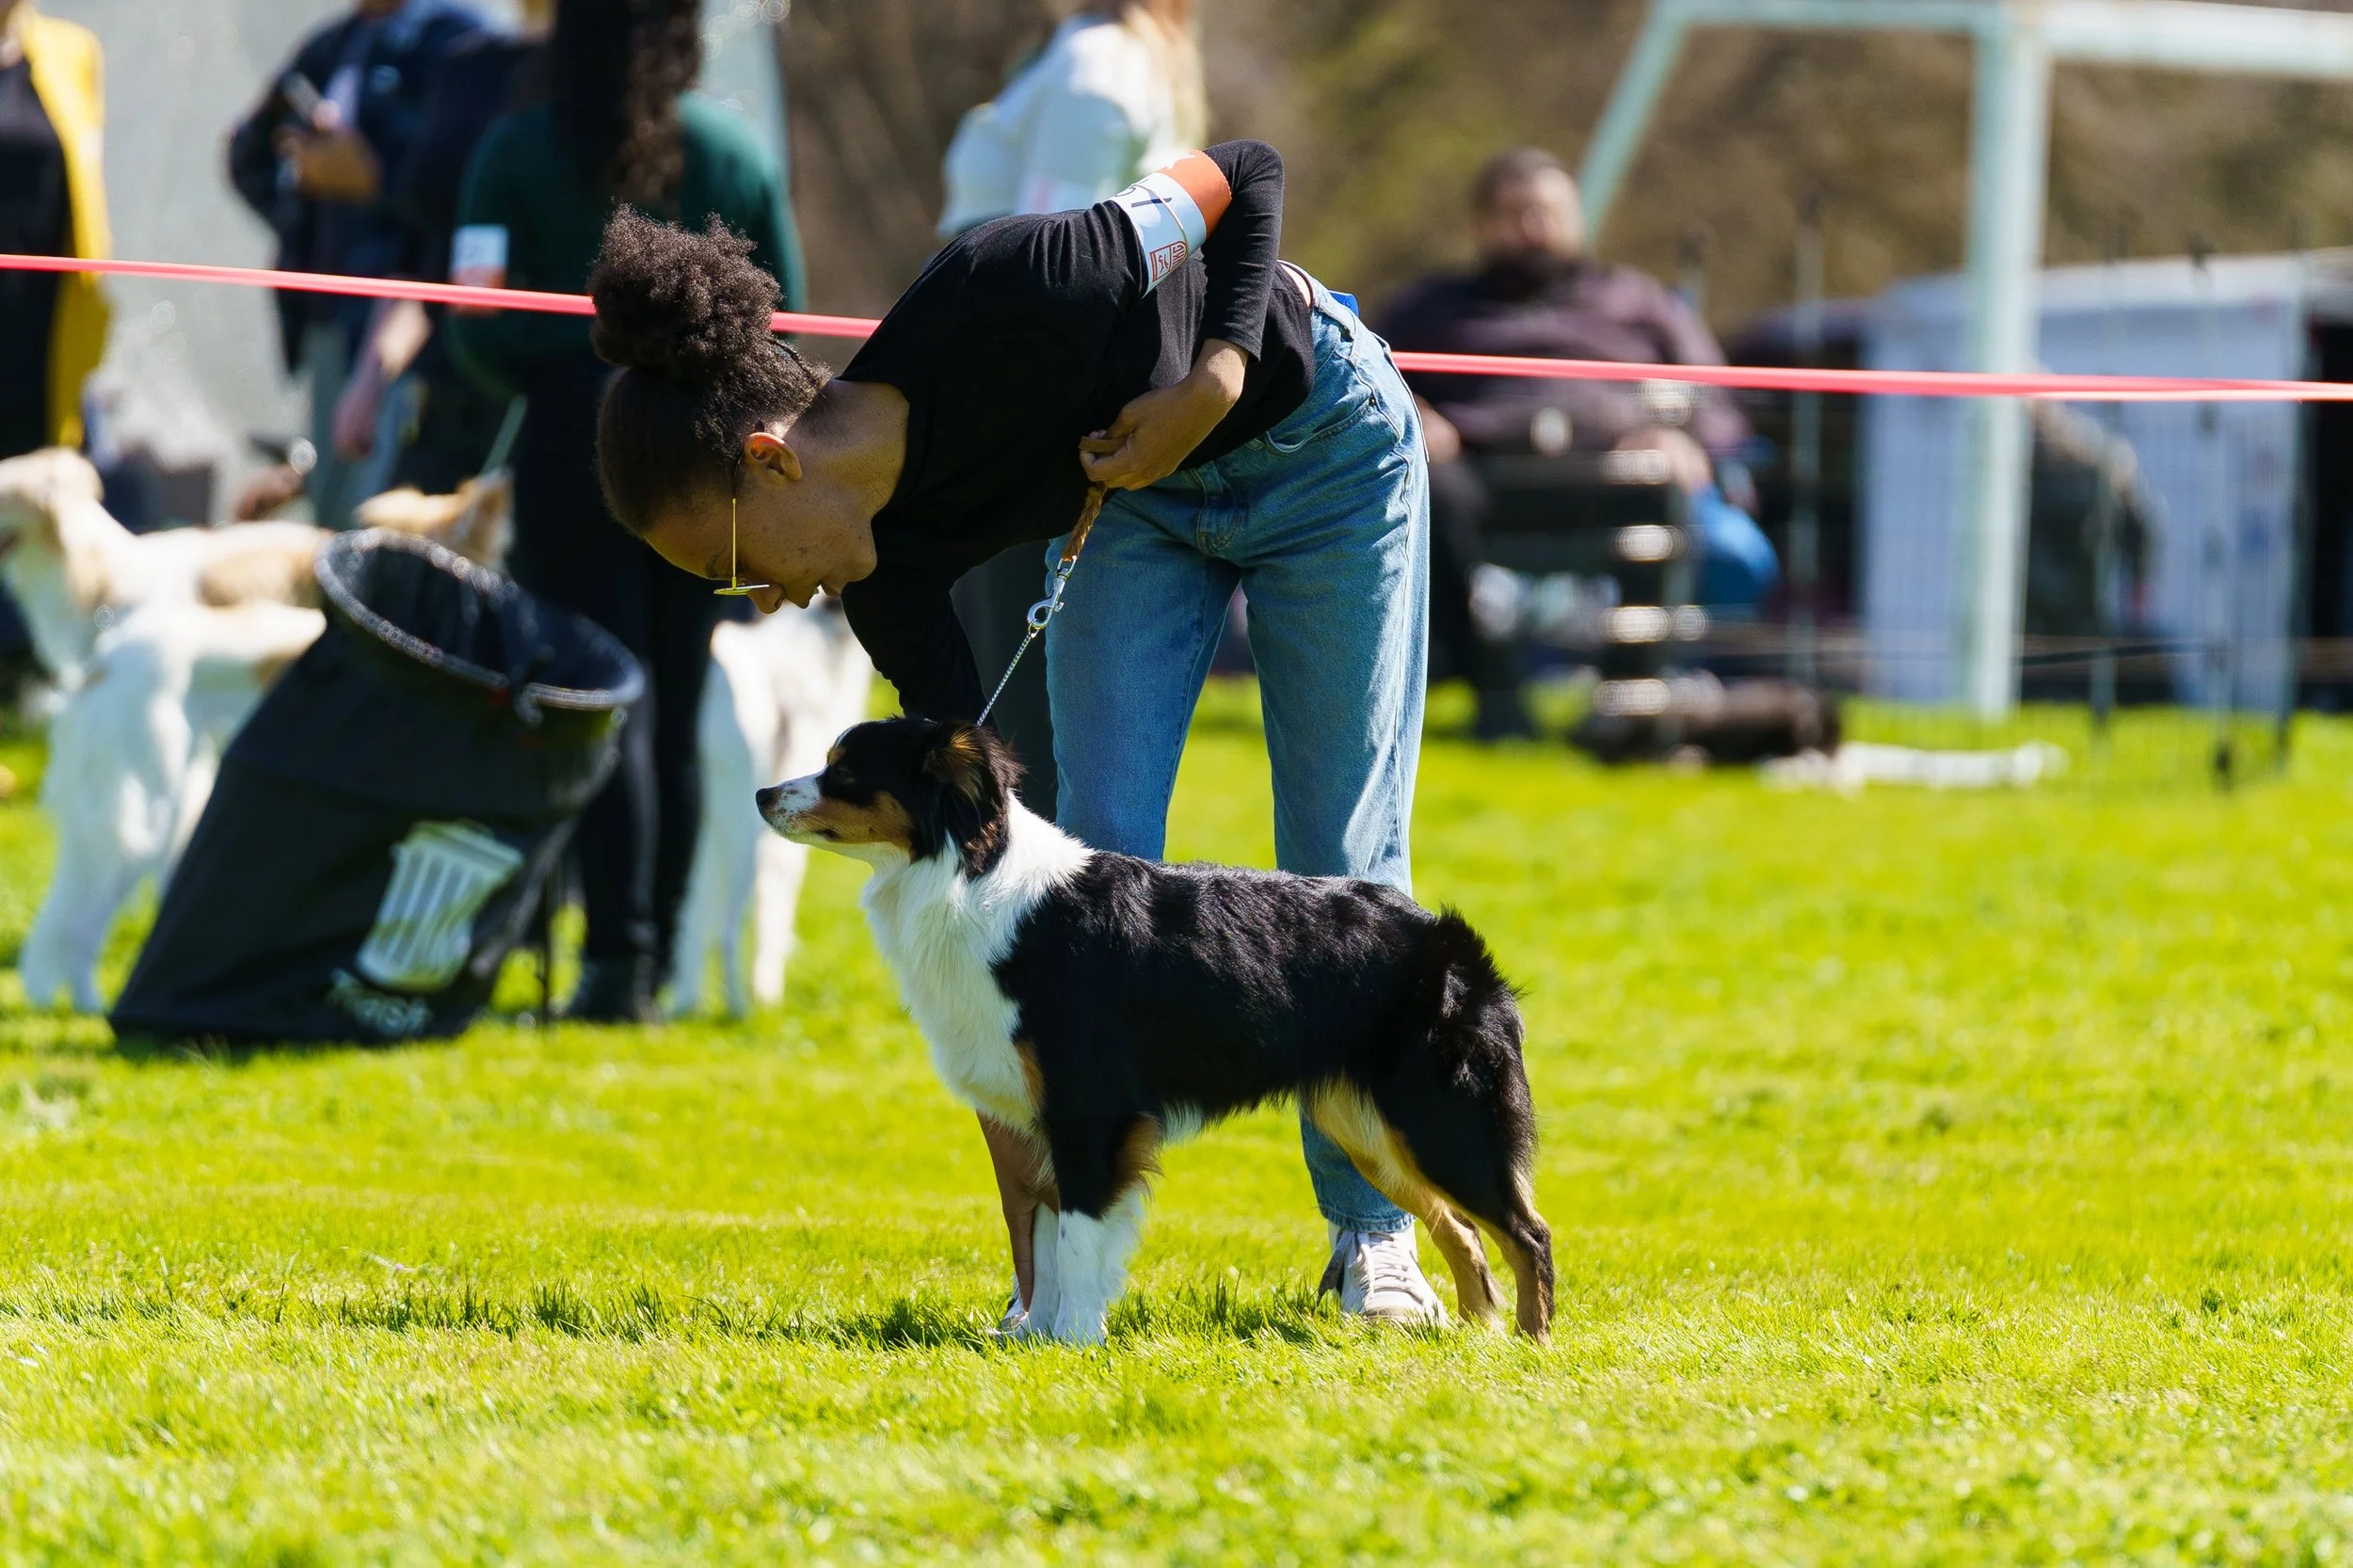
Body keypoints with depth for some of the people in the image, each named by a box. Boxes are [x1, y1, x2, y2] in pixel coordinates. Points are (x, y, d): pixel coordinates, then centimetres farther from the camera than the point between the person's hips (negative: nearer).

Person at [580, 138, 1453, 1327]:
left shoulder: (1002, 300, -39)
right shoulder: (886, 564, -23)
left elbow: (1251, 173, -22)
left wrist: (1217, 379, -34)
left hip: (1321, 443, -4)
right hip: (1137, 500, 4)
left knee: (1346, 862, 0)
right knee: (1099, 845, -8)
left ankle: (1374, 1235, 10)